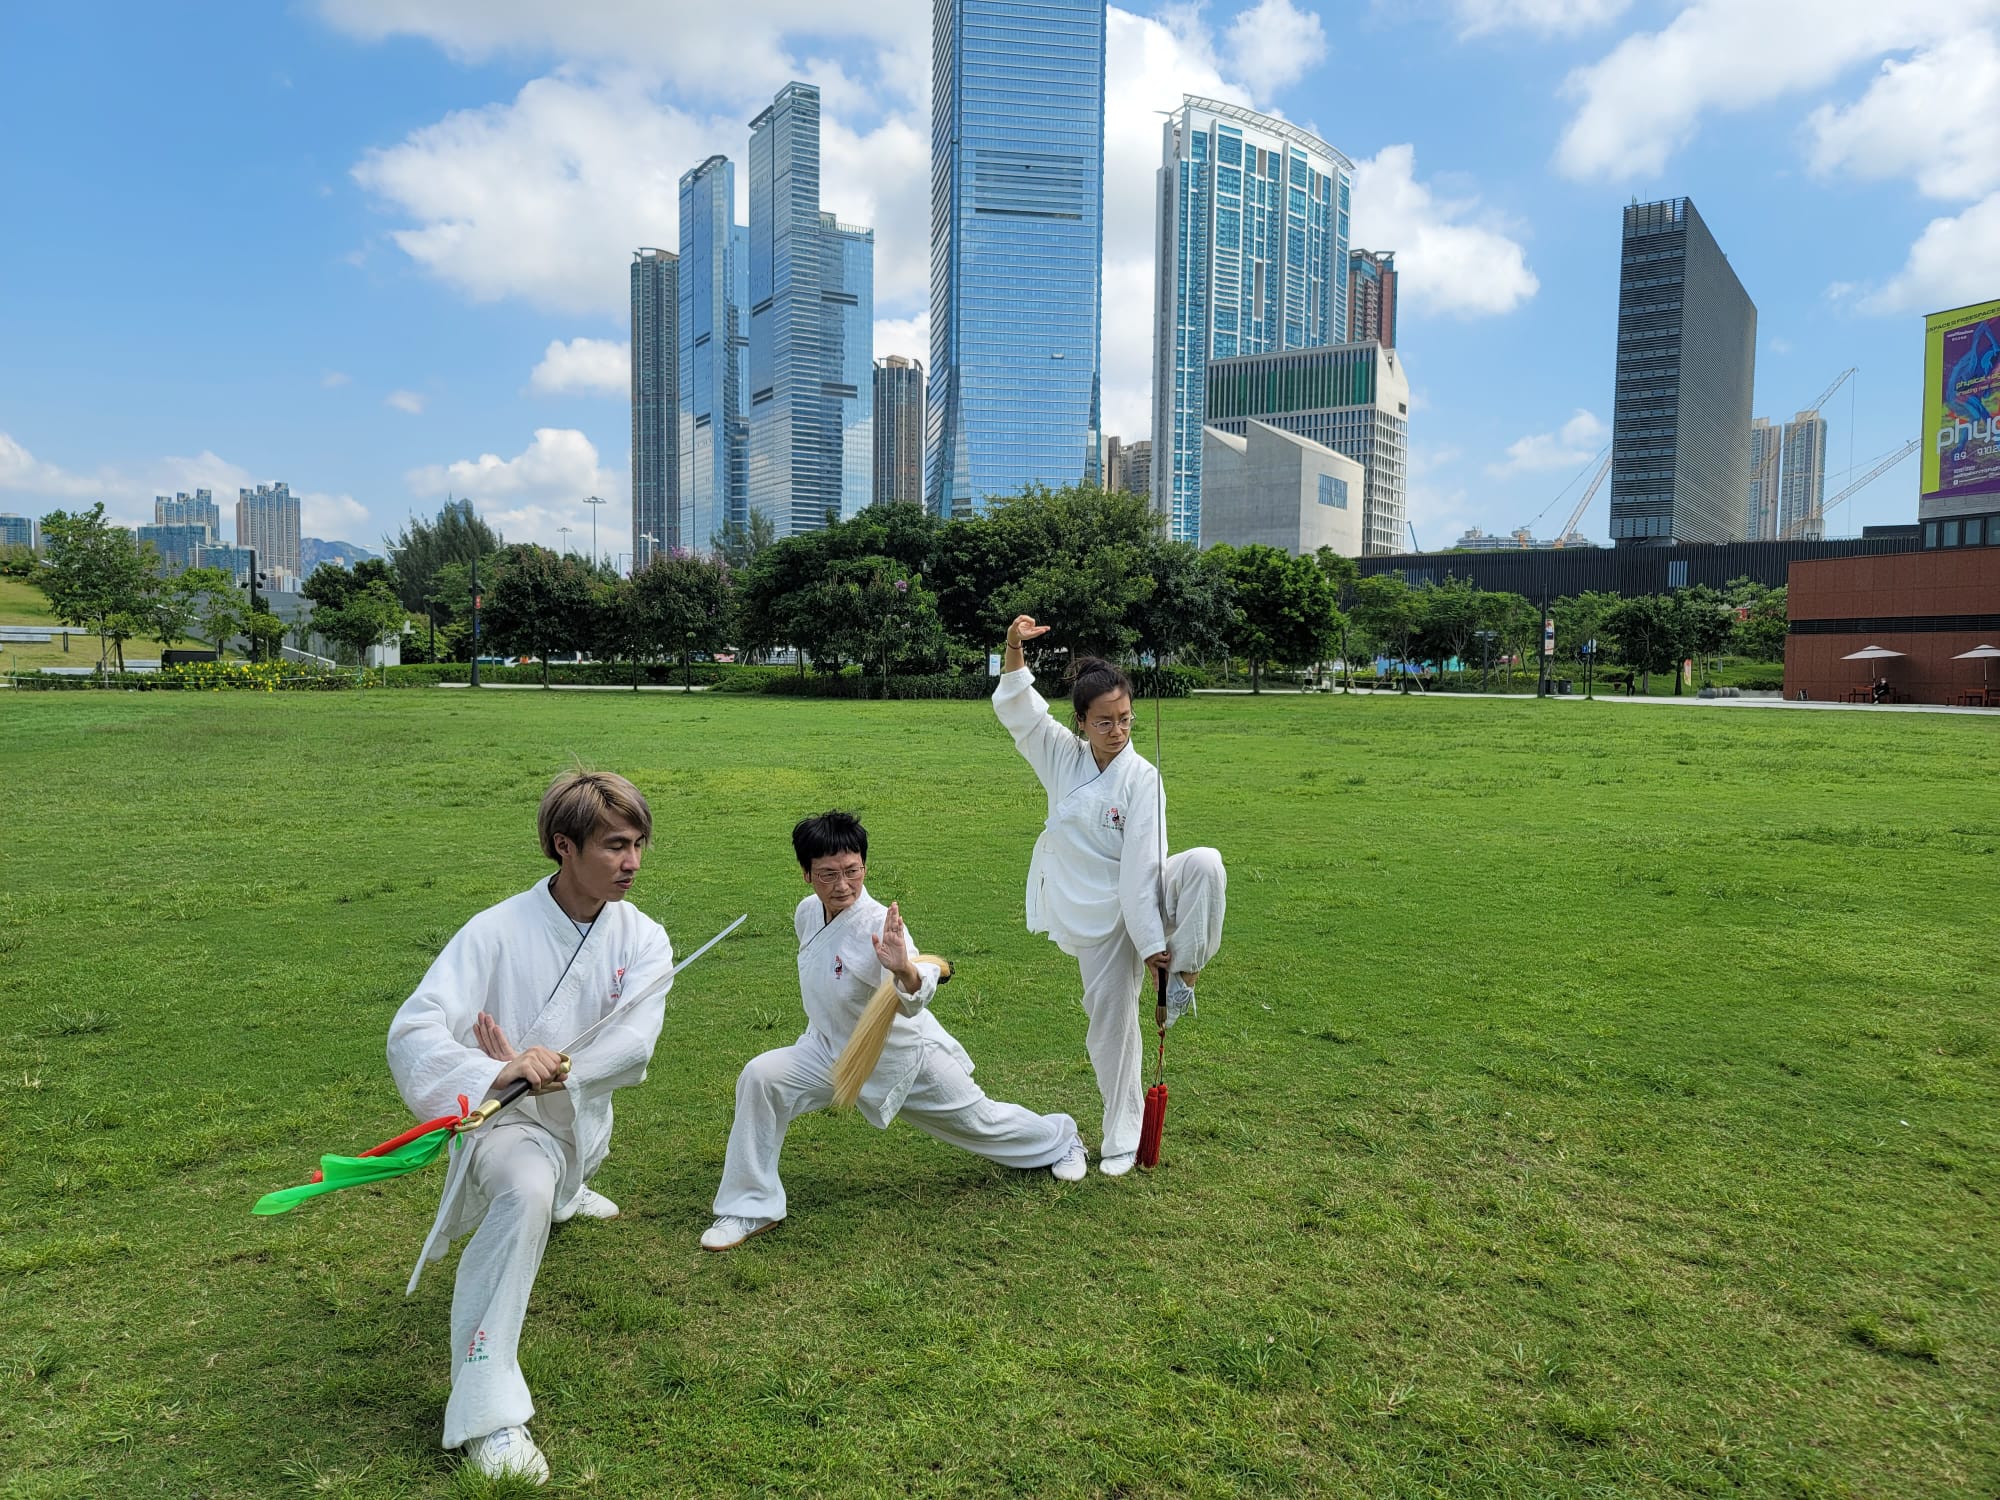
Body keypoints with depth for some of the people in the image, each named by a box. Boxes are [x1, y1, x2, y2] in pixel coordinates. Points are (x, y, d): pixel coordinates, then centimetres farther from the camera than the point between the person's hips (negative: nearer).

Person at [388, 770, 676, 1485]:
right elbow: (413, 1033, -32)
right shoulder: (498, 931, -25)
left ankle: (563, 1193, 76)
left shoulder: (642, 939, -14)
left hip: (582, 1119, 5)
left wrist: (540, 1067, -42)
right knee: (526, 1191, -37)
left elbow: (632, 1043, -28)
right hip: (507, 1119, -5)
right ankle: (485, 1412, -30)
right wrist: (500, 1075, -50)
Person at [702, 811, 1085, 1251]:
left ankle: (1061, 1139, 48)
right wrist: (823, 1023, 11)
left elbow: (916, 998, -49)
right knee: (760, 1078, -20)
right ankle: (750, 1209, -4)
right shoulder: (807, 913, -11)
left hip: (906, 1057, -4)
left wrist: (905, 971, -69)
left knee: (980, 1121, 14)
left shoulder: (879, 926, -32)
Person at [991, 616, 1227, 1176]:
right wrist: (1014, 648, -21)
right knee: (1111, 1016, 6)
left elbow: (1142, 867, -19)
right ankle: (1122, 1137, 24)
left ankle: (1184, 973, -16)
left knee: (1205, 863, -33)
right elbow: (1018, 707, -5)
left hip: (1143, 899, -3)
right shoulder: (1064, 756, 0)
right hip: (1098, 916, 3)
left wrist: (1154, 941, -22)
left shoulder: (1140, 778, -14)